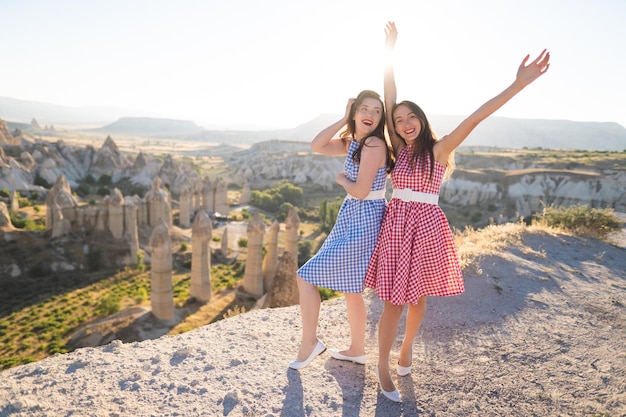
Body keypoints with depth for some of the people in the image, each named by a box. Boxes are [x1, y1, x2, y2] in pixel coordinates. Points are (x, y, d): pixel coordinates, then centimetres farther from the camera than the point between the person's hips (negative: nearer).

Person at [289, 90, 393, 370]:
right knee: (350, 289, 18)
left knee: (307, 277, -4)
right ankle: (357, 350, 34)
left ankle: (309, 342, 12)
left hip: (362, 221, -10)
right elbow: (317, 145, 3)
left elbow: (360, 190, -20)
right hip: (352, 219, 10)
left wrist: (341, 180, -1)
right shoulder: (353, 142, 12)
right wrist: (344, 119, 0)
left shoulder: (374, 144, -16)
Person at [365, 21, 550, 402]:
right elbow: (389, 98, 2)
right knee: (394, 303, 1)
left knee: (418, 297, 13)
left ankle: (407, 348, 39)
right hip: (397, 225, 1)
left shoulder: (439, 149, -2)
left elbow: (476, 117, -12)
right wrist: (390, 50, 1)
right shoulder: (399, 148, 5)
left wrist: (519, 84, -20)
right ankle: (383, 367, 18)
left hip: (427, 226, -1)